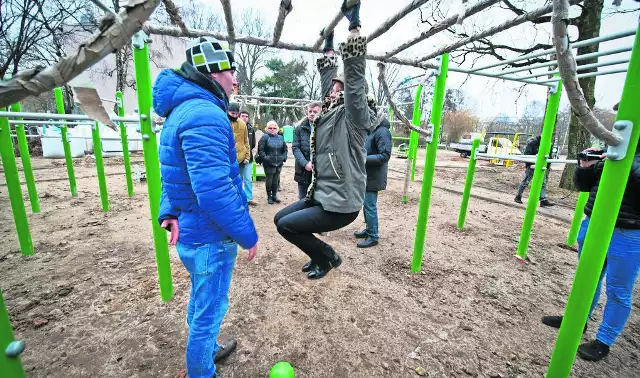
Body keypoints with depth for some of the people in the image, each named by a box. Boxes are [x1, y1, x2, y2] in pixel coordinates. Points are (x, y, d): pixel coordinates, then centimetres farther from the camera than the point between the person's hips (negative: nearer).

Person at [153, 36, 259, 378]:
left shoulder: (182, 109, 11)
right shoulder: (205, 114, -24)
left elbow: (176, 171, 14)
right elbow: (215, 191, -31)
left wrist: (169, 212, 5)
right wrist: (248, 235, -19)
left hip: (191, 231, 10)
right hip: (210, 237, -10)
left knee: (200, 299, 28)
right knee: (210, 310, 12)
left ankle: (205, 350, 53)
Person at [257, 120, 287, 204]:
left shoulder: (280, 137, 10)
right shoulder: (265, 137, -4)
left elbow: (285, 149, 17)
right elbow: (260, 150, -9)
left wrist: (284, 157, 5)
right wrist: (265, 158, -16)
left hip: (279, 163, 4)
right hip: (269, 164, -4)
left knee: (276, 181, 11)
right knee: (269, 181, 3)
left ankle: (274, 195, 25)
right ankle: (269, 197, 16)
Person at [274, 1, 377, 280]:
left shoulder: (353, 116, -11)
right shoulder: (329, 113, 11)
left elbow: (354, 74, -21)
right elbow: (328, 76, 22)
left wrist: (354, 23, -18)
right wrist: (328, 46, 26)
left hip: (341, 204, -9)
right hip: (322, 195, 9)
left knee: (286, 225, -8)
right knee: (280, 218, 15)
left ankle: (327, 257, 14)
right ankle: (320, 255, 29)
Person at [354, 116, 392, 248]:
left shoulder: (382, 131, -16)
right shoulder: (370, 130, 12)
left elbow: (385, 156, -21)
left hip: (373, 177, -9)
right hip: (366, 176, 9)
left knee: (370, 206, -1)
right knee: (367, 204, 17)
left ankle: (373, 237, 12)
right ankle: (369, 229, 32)